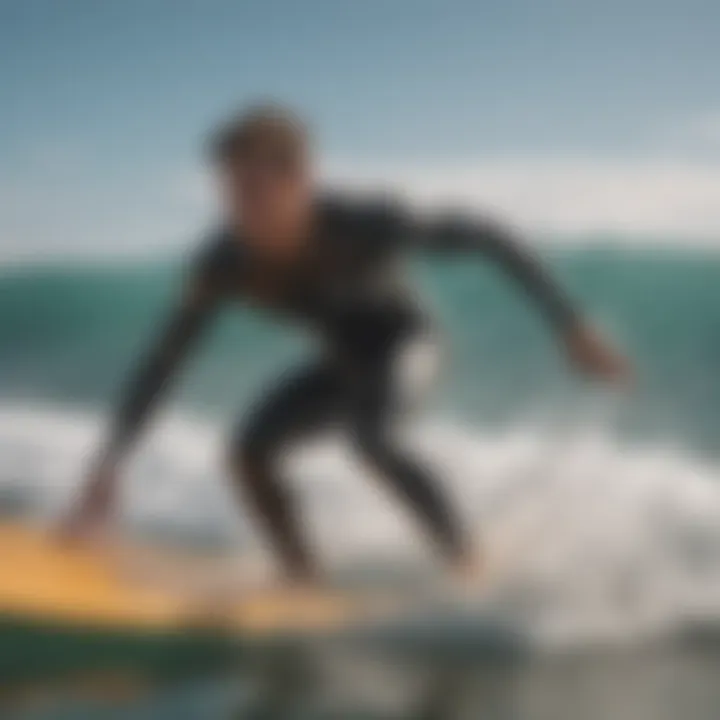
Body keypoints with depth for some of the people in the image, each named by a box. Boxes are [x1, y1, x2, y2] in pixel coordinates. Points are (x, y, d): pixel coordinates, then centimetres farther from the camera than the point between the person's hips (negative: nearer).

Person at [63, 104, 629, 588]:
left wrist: (570, 327, -28)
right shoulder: (225, 264, -24)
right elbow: (164, 362, -17)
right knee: (250, 452, -12)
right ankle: (306, 586, 4)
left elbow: (487, 239, -26)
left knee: (369, 436, -32)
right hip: (342, 359, 5)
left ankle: (477, 578, -19)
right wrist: (110, 465, -22)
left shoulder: (362, 226, -35)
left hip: (402, 339, -4)